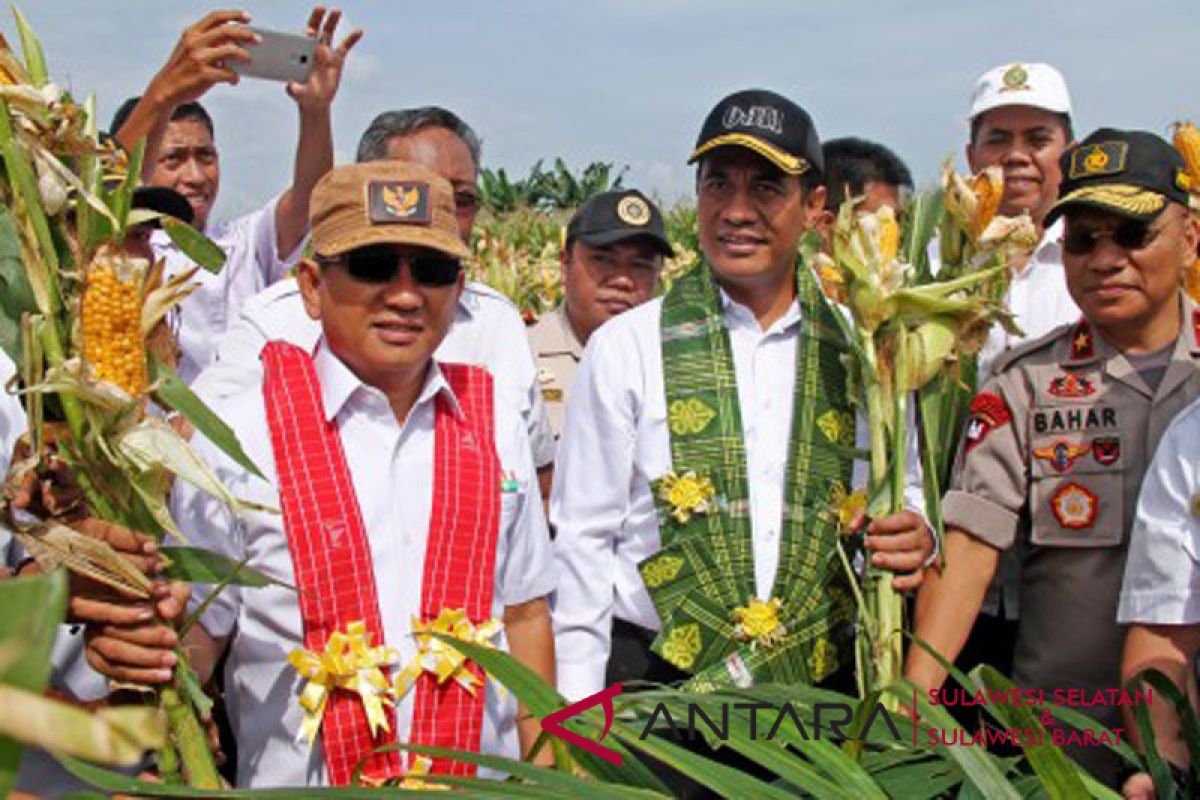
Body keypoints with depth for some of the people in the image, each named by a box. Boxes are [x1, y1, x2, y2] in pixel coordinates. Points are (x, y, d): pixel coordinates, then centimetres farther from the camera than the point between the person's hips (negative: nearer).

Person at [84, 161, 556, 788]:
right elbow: (197, 633, -7)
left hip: (482, 779, 3)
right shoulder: (238, 435, -11)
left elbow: (524, 613, 6)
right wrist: (134, 646, -28)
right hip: (298, 779, -2)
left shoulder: (495, 424, 0)